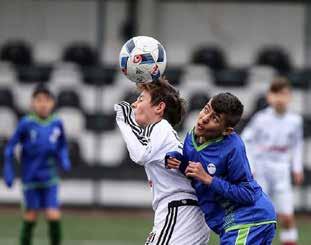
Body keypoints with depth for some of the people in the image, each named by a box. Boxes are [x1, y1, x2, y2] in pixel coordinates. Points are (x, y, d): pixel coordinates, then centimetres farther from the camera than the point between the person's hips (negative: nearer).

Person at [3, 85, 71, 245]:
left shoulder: (57, 124, -1)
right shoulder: (26, 124, -9)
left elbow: (62, 147, 14)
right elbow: (10, 147, -1)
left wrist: (64, 160, -5)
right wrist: (8, 172, -3)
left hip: (50, 179, 1)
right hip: (30, 178, -1)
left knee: (54, 217, -8)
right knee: (30, 217, 5)